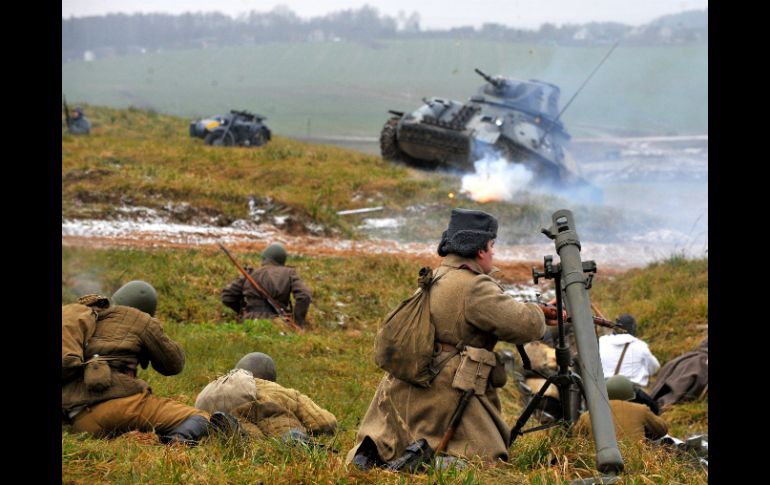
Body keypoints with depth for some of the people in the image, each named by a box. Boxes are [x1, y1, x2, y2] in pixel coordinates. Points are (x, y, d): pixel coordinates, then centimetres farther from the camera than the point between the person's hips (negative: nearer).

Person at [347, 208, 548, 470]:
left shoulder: (434, 280, 13)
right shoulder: (475, 288, -14)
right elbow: (528, 325, -17)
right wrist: (536, 311, 7)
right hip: (445, 399, -8)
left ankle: (371, 451, -3)